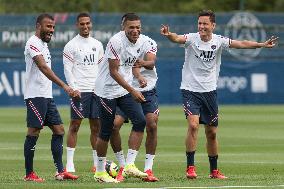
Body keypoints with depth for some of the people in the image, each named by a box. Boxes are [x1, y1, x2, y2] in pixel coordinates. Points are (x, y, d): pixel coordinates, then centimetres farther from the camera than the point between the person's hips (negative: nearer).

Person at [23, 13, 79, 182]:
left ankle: (60, 171, 7)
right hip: (35, 95, -10)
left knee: (59, 130, 6)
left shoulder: (44, 44, 18)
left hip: (47, 96, 10)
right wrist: (64, 86, -32)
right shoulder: (33, 43, -13)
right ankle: (29, 174, -2)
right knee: (34, 132, -6)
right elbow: (43, 67, -25)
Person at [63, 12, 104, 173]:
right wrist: (73, 89, -15)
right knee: (75, 125, -5)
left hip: (96, 90, 5)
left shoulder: (97, 45, 14)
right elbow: (68, 69, -5)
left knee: (96, 126, 5)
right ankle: (70, 163, -3)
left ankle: (97, 162, 10)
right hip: (79, 90, -5)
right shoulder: (71, 45, -1)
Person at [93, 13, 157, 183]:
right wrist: (132, 91, -24)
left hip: (125, 89, 6)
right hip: (107, 90, -6)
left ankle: (130, 165, -8)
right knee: (106, 132, 0)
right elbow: (113, 72, -21)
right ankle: (100, 172, 14)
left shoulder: (143, 41, 0)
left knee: (140, 121, -11)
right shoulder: (116, 42, -22)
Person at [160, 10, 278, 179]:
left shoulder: (219, 41, -3)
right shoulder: (192, 39, -9)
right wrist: (169, 35, -51)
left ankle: (214, 170, 22)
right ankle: (190, 167, -14)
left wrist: (262, 45, -21)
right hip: (190, 89, -3)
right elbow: (178, 39, -28)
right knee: (193, 124, -21)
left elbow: (241, 44, -9)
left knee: (212, 133, 9)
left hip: (210, 91, 3)